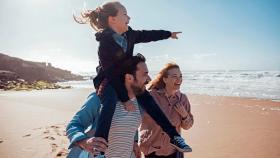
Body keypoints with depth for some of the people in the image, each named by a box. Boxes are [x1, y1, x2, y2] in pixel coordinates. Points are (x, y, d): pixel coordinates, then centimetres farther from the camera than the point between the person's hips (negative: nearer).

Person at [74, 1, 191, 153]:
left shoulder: (129, 34, -6)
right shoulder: (105, 44, -27)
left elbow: (147, 35, 11)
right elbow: (111, 74, -27)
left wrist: (169, 34, 23)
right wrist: (125, 99, -26)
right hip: (107, 80, -6)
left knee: (146, 98, -10)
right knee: (110, 101, -37)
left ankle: (173, 136, -6)